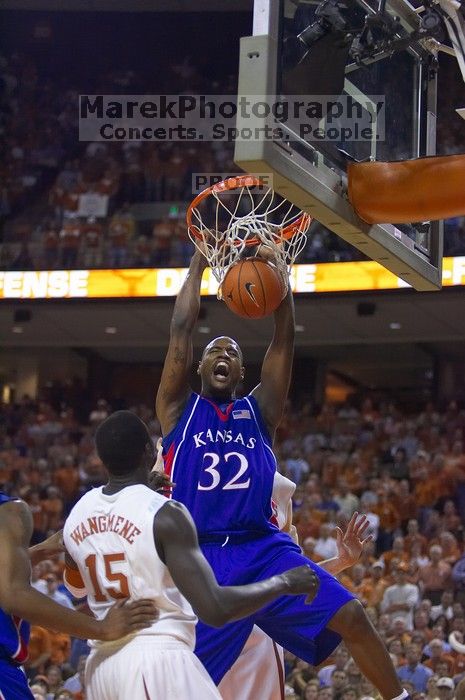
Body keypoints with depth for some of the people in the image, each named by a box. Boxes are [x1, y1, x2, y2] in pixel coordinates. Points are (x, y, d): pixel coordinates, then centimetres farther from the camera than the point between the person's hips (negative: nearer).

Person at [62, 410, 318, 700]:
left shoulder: (77, 516, 8)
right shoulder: (165, 514, -13)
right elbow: (215, 610, -19)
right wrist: (284, 583, -6)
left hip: (102, 665, 7)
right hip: (159, 661, -7)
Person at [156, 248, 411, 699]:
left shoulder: (259, 410, 17)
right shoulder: (180, 410, 12)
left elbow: (284, 337, 8)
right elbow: (181, 328, 4)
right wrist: (200, 260, 7)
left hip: (264, 550, 2)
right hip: (202, 558, -2)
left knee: (350, 618, -13)